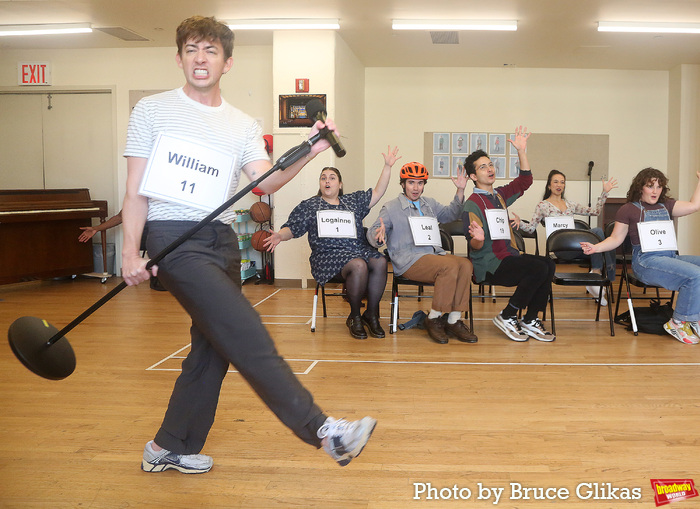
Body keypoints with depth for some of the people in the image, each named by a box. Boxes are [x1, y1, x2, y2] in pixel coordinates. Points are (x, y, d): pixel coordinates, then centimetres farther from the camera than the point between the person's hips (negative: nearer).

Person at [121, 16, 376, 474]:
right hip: (175, 238, -6)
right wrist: (131, 252, -12)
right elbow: (136, 190, -1)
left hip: (223, 242, 6)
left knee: (213, 349, 9)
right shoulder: (152, 110, 3)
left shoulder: (244, 125, 13)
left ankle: (170, 447, 26)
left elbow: (264, 182, -3)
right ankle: (322, 430, -11)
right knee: (249, 339, -14)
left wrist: (308, 154, -19)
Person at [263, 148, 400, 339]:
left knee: (380, 261, -30)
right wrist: (279, 235, -11)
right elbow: (291, 229, 11)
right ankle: (354, 317, -17)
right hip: (328, 255, -3)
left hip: (359, 250, 3)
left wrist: (388, 166, 11)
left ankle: (371, 314, -16)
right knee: (358, 265, -35)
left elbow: (377, 193, 18)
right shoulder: (308, 206, 17)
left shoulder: (353, 201, 24)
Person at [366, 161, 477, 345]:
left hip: (435, 254, 6)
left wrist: (460, 191, 22)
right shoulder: (391, 208, 7)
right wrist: (379, 235, -25)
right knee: (450, 266, -31)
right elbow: (372, 232, 0)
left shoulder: (429, 204, 25)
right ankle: (433, 319, -19)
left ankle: (454, 320, -22)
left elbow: (450, 214, 36)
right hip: (408, 259, -6)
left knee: (465, 264, -24)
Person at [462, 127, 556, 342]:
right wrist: (478, 239, -37)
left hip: (508, 256, 8)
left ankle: (530, 320, -8)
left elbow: (525, 180, 20)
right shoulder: (472, 204, -8)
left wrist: (521, 151, 12)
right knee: (539, 268, -25)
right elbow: (474, 246, -13)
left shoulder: (499, 195, 15)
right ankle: (507, 317, -11)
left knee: (548, 264, -17)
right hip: (489, 264, -8)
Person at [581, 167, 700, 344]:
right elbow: (616, 239, 4)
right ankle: (678, 323, -13)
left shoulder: (666, 206, 21)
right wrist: (595, 248, -13)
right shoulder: (628, 210, 6)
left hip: (671, 257, 7)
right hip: (646, 261, -7)